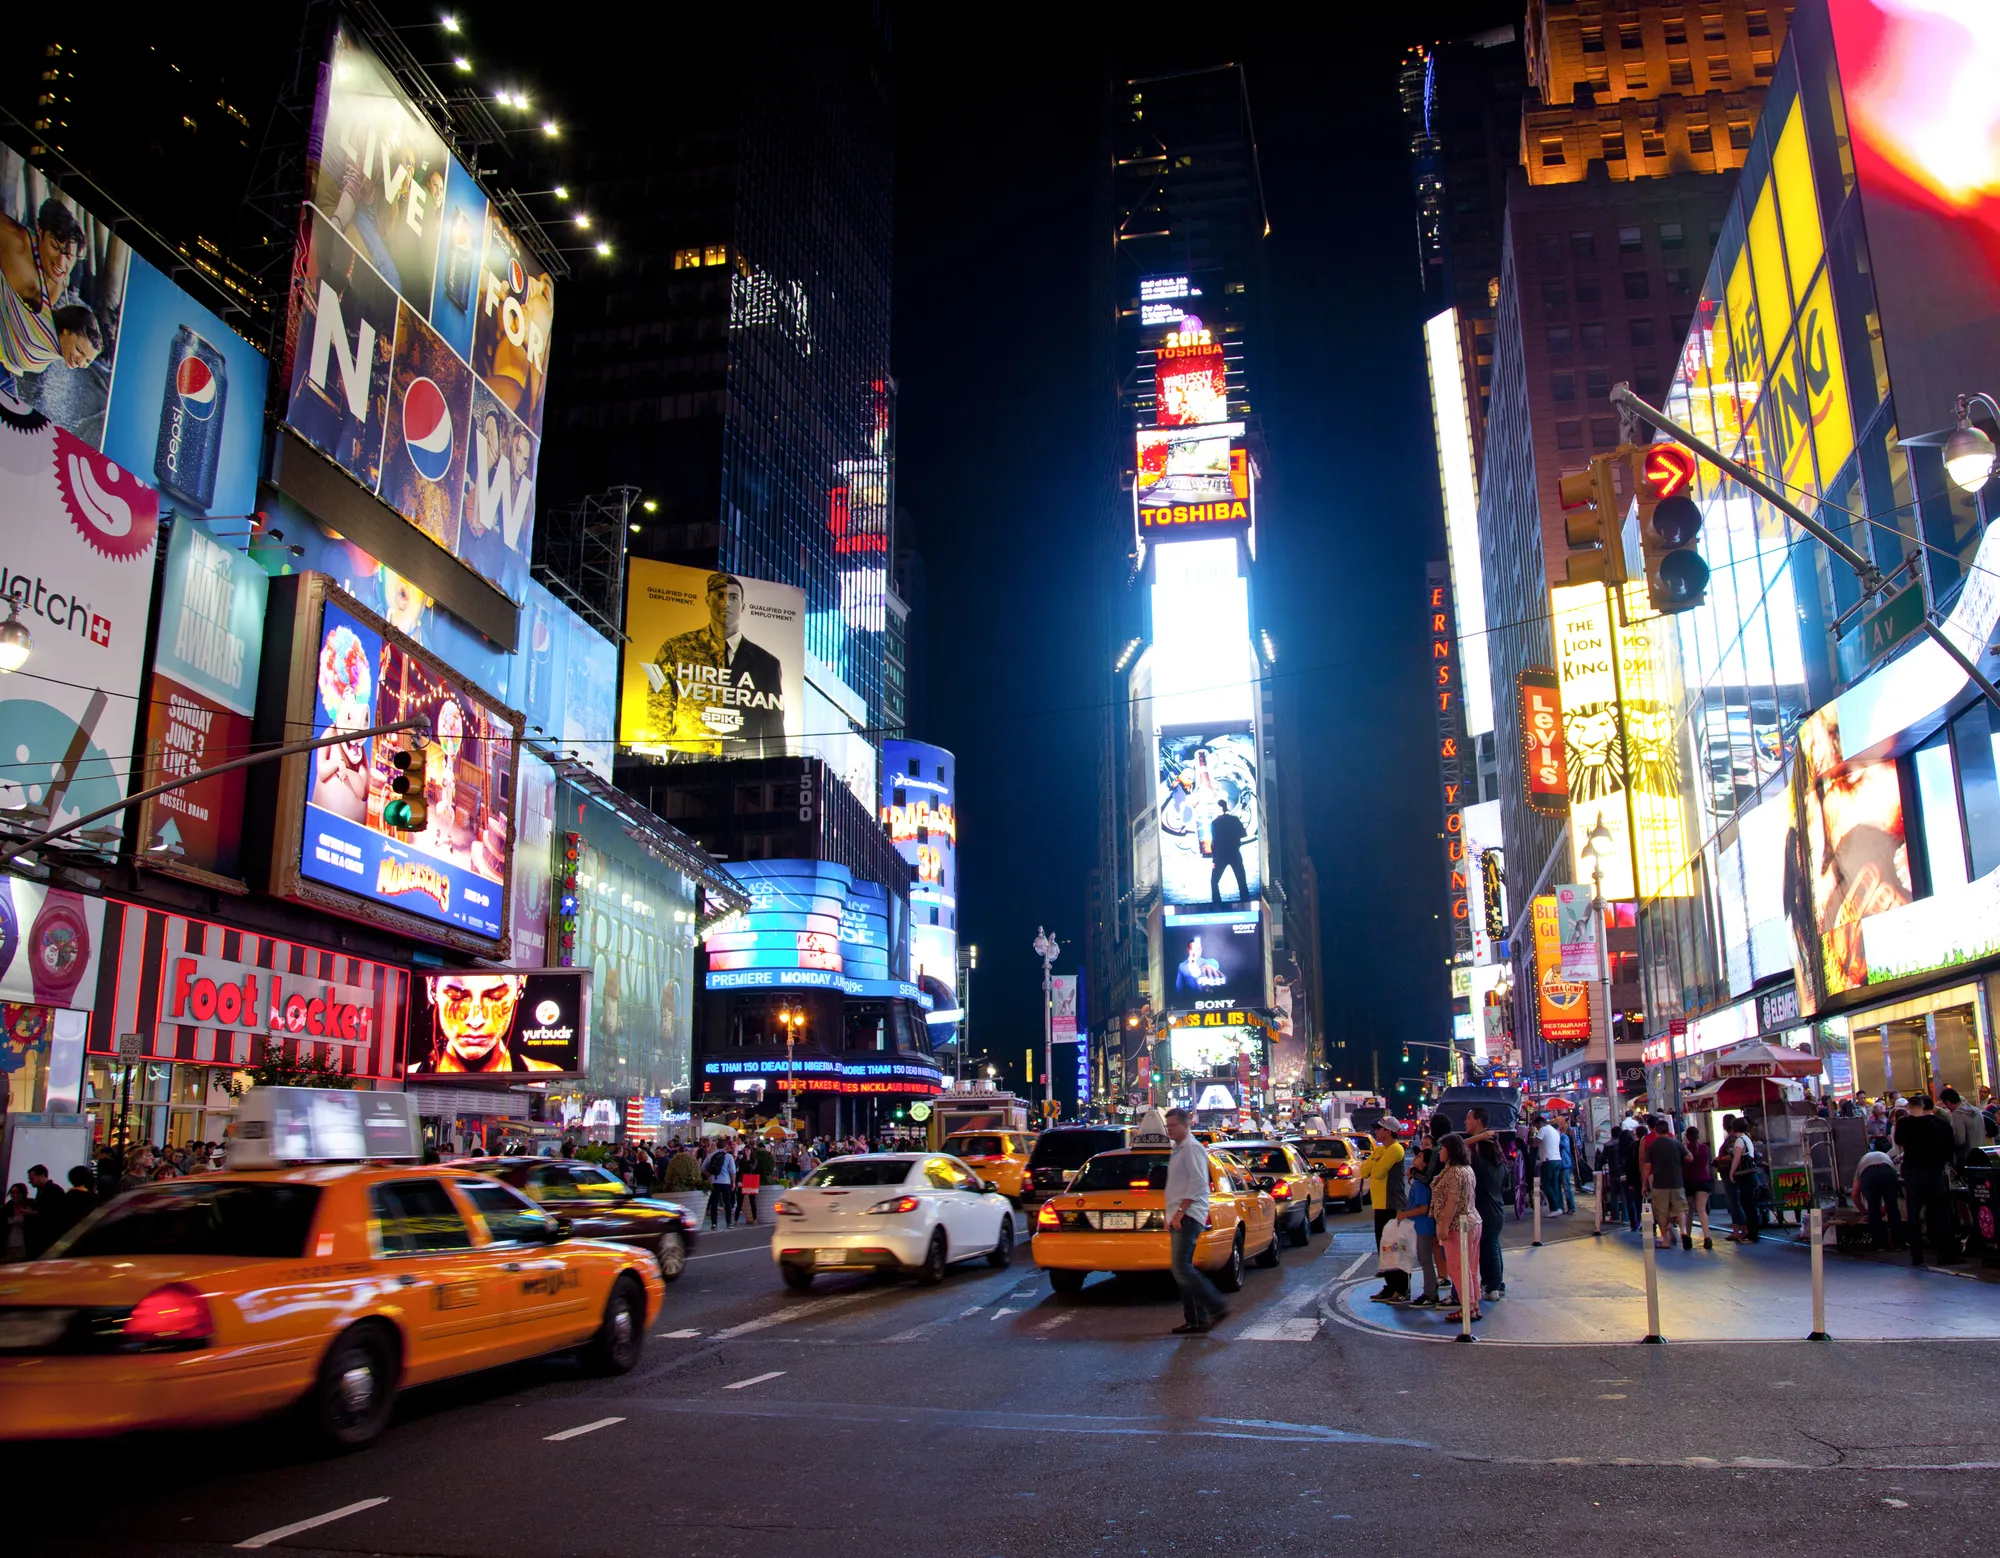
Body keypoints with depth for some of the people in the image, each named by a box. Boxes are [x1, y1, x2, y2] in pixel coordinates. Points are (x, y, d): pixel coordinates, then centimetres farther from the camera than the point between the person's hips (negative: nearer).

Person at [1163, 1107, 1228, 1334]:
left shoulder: (1192, 1148, -9)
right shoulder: (1178, 1150, 22)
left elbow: (1197, 1183, -18)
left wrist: (1180, 1211, -21)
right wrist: (1172, 1215, 21)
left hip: (1188, 1216, -10)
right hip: (1179, 1218, 10)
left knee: (1182, 1268, -17)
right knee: (1183, 1269, 8)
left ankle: (1217, 1307, -13)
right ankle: (1195, 1320, 10)